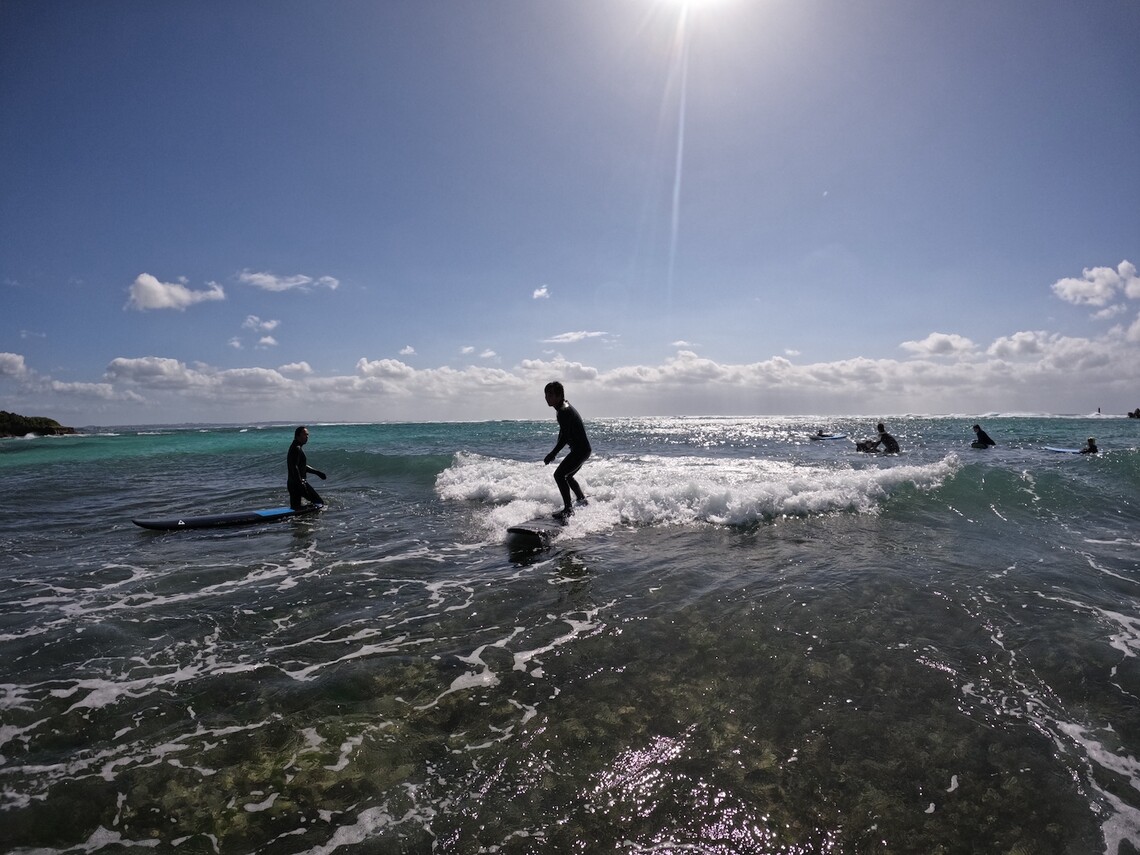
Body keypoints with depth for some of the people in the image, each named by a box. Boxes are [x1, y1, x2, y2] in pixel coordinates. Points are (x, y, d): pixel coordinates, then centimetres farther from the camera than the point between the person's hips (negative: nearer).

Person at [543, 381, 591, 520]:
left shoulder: (564, 412, -22)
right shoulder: (565, 406, 11)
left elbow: (565, 437, -26)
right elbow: (563, 432, 19)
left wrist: (552, 455, -23)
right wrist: (554, 452, 19)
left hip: (581, 450, -11)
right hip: (583, 449, 11)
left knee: (559, 475, -15)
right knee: (567, 476, 25)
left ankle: (568, 509, -11)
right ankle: (582, 501, 42)